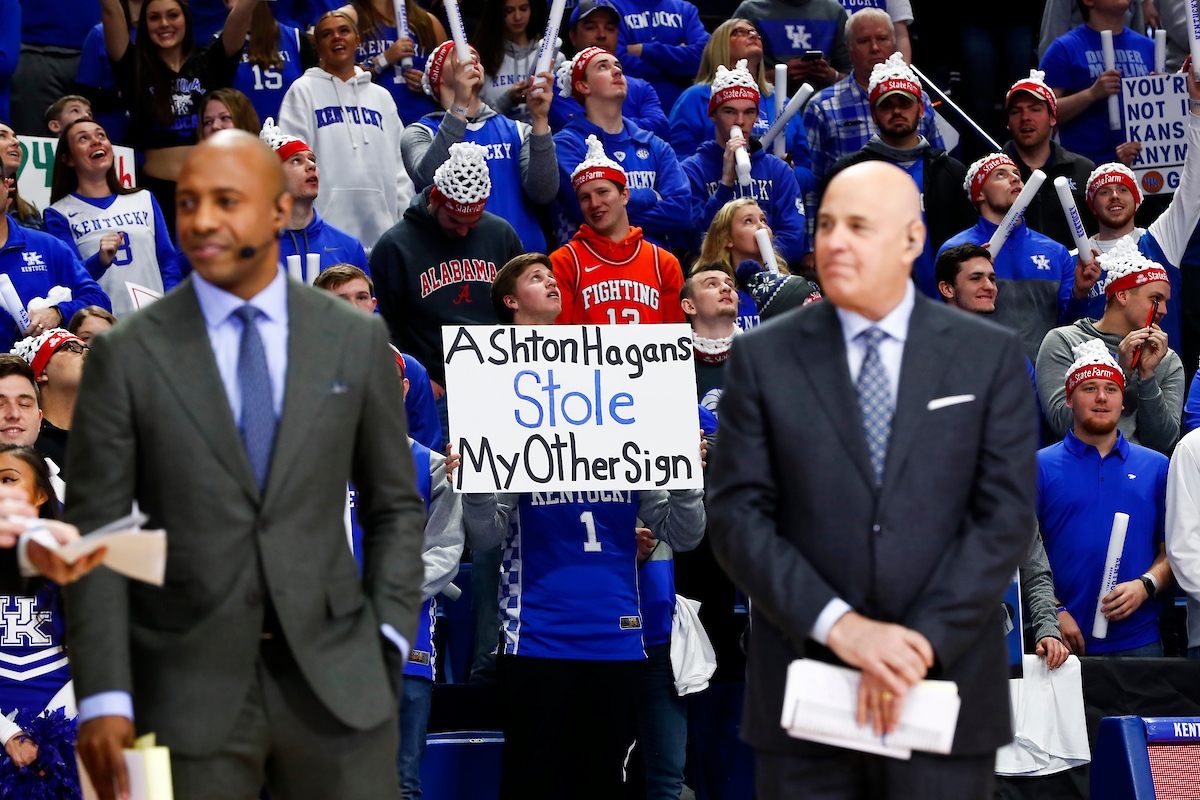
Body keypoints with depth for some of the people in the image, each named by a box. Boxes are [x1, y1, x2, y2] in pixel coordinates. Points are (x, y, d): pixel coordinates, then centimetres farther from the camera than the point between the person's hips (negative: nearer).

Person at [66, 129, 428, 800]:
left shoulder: (357, 340, 5)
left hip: (335, 688, 2)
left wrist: (388, 640, 0)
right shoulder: (127, 355, -1)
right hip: (188, 692, -1)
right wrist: (103, 697, -10)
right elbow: (94, 536, -2)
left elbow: (395, 506, 13)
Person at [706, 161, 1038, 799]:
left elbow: (1006, 517, -2)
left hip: (944, 688, 0)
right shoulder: (762, 357, 4)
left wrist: (922, 644, -12)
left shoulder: (990, 356, 4)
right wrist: (840, 626, -13)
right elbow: (736, 516, -1)